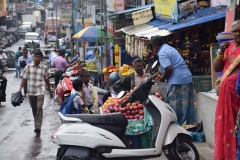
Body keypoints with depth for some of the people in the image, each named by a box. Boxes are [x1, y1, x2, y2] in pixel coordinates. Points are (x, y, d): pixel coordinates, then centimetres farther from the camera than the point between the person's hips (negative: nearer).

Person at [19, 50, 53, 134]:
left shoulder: (44, 68, 1)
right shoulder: (28, 67, 2)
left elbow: (46, 80, 11)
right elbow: (24, 79, 3)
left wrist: (50, 91, 17)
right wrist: (20, 89, -7)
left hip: (40, 91, -2)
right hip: (31, 91, 2)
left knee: (39, 108, -15)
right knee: (34, 109, 12)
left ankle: (38, 126, -17)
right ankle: (37, 124, 29)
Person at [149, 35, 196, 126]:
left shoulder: (162, 53, -8)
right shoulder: (170, 48, 22)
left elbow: (169, 69, -18)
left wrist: (163, 78, -2)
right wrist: (162, 73, 28)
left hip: (177, 82, -9)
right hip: (188, 79, 9)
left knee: (176, 110, -3)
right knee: (188, 108, 11)